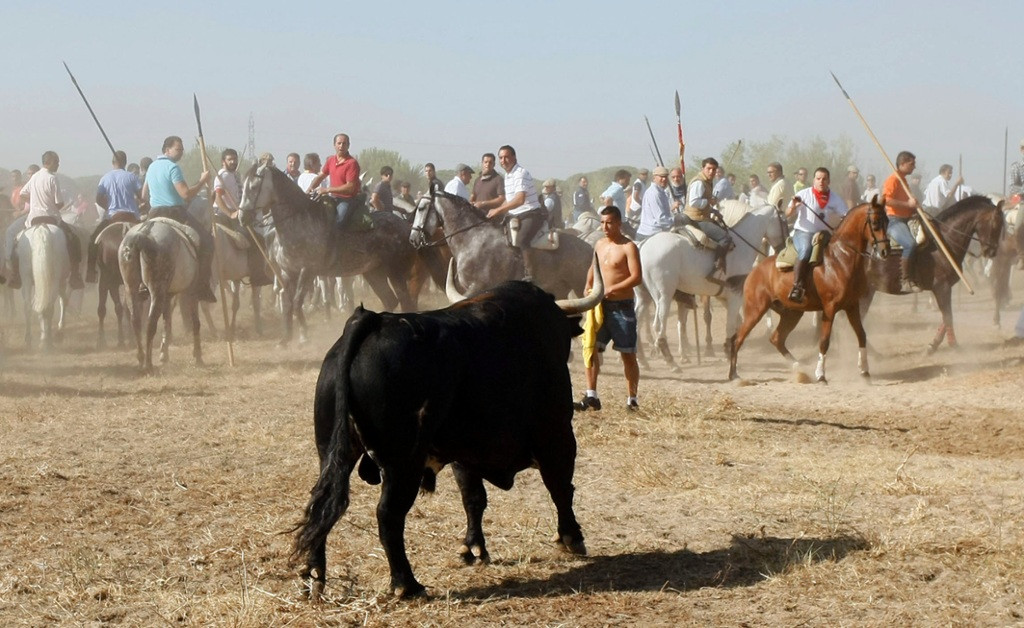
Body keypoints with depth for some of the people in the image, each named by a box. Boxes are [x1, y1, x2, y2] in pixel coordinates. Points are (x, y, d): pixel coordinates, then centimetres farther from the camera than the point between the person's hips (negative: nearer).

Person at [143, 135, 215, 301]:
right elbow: (186, 194, -20)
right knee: (206, 241, -4)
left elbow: (144, 196, 21)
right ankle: (201, 286, -13)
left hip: (155, 214, 8)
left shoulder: (152, 167, 14)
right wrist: (203, 180, -10)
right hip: (175, 212, -8)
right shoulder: (173, 167, -13)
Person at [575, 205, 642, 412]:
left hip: (622, 306, -6)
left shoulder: (628, 247, -10)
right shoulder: (599, 245, 11)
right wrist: (588, 288, 8)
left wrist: (612, 289, -26)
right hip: (601, 306, 6)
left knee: (628, 354, 2)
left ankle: (632, 399, 11)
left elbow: (637, 277, -19)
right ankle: (591, 397, -2)